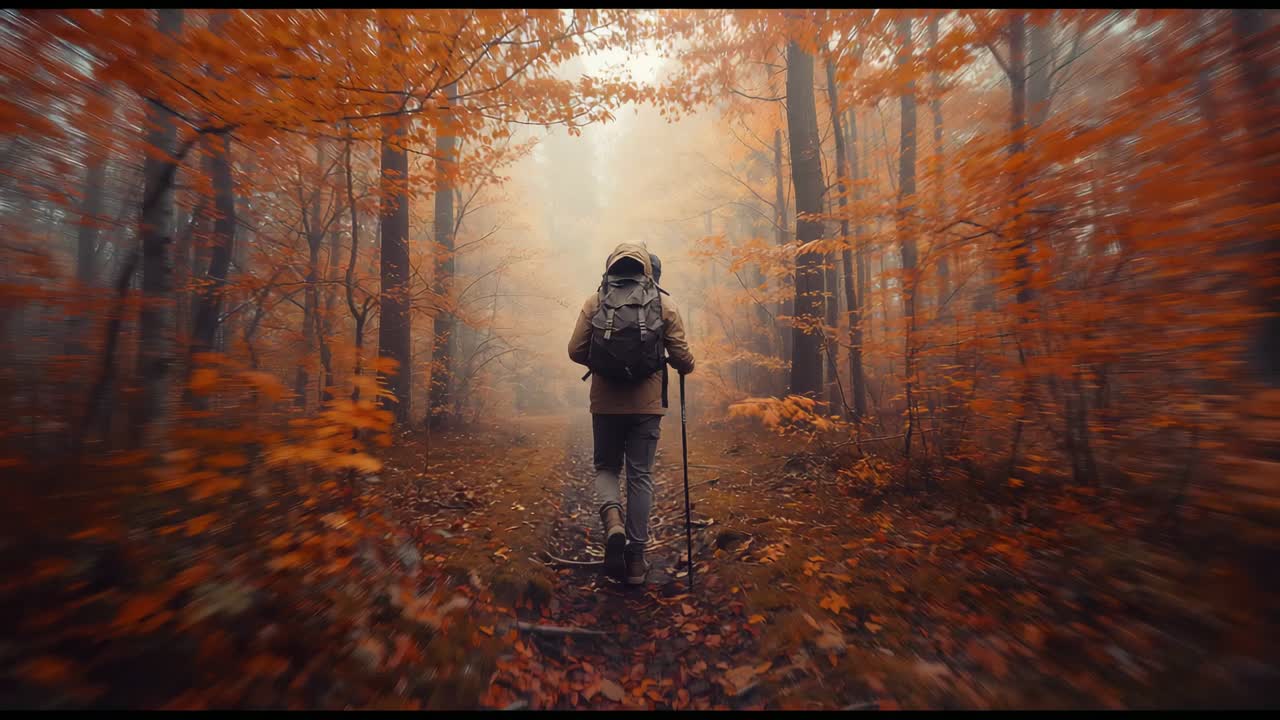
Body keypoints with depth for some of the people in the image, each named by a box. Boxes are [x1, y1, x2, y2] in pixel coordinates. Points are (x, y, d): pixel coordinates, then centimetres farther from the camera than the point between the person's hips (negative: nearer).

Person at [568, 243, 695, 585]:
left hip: (606, 401, 1)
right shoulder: (664, 302, 1)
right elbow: (681, 355, -2)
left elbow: (576, 351, 0)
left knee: (606, 467, 19)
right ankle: (636, 557, 17)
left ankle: (612, 520, -7)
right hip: (646, 403, 0)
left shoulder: (595, 300, 2)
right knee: (640, 476, 10)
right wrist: (686, 367, 21)